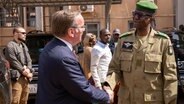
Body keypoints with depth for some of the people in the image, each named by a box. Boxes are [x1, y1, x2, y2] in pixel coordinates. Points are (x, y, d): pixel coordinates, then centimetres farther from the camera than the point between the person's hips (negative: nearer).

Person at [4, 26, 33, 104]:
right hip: (16, 77, -8)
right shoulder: (10, 46, -10)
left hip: (25, 77, 8)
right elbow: (14, 62, -15)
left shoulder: (24, 46, 17)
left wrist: (28, 70, -4)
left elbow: (29, 60, 14)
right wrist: (24, 71, -13)